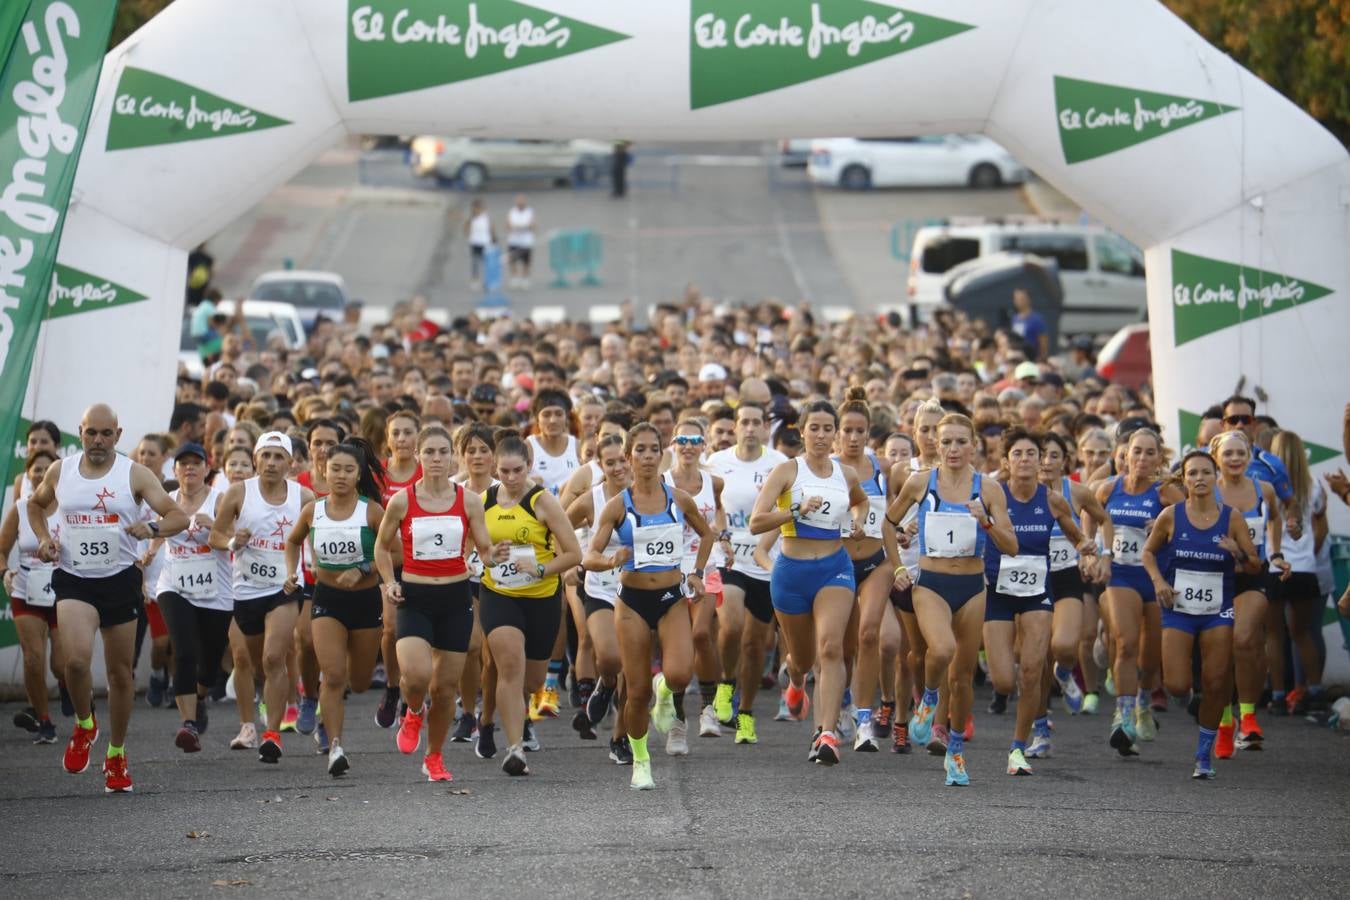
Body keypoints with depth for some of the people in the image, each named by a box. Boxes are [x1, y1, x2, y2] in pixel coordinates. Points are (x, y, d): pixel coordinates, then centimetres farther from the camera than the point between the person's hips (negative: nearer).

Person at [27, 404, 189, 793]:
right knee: (76, 659, -23)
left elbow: (179, 516, -8)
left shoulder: (135, 475, -3)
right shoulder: (60, 472, 5)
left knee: (120, 671, 6)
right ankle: (84, 724, 6)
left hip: (120, 580, 0)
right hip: (73, 581, 0)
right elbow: (36, 503, 25)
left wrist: (152, 528, -29)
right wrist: (43, 538, 6)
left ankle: (116, 756, 22)